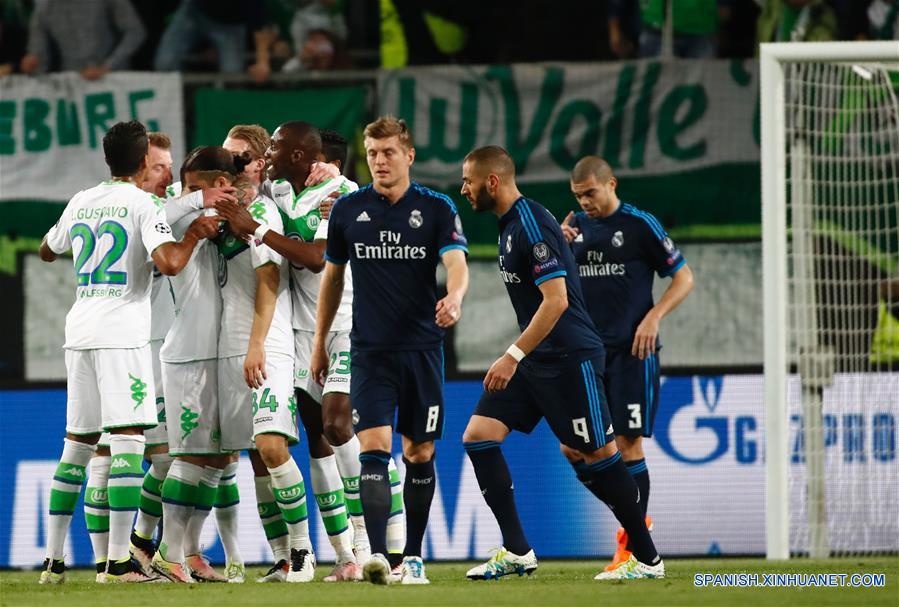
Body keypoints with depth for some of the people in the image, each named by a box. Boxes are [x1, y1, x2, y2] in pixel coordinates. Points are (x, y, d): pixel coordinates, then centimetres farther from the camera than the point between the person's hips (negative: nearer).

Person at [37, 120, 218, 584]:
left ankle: (53, 560, 13)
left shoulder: (80, 203, 13)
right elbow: (169, 263, -19)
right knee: (127, 439, -8)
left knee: (77, 442, 12)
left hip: (79, 332, 6)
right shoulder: (143, 205, -5)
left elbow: (47, 251, 31)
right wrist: (195, 233, -2)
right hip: (121, 333, -6)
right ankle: (119, 561, -15)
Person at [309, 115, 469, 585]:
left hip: (422, 348, 0)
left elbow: (456, 263, -14)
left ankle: (413, 557, 18)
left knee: (419, 454, 7)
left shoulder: (437, 208, -1)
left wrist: (454, 298, -37)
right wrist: (319, 343, 16)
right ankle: (376, 555, -22)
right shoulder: (348, 210, 4)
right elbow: (332, 276, 14)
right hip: (370, 350, 0)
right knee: (373, 447, -15)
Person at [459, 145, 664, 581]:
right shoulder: (510, 224, 12)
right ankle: (517, 552, 0)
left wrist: (514, 355, -24)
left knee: (597, 455, -2)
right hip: (533, 360, 10)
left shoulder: (532, 226, -18)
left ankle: (647, 559, 9)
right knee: (478, 436, -1)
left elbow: (556, 300, -24)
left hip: (568, 359, -10)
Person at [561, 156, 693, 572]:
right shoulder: (577, 226, 11)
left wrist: (654, 317, -15)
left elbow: (684, 277, -2)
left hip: (631, 350, -6)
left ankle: (633, 546, -4)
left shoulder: (640, 225, -4)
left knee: (628, 443, -7)